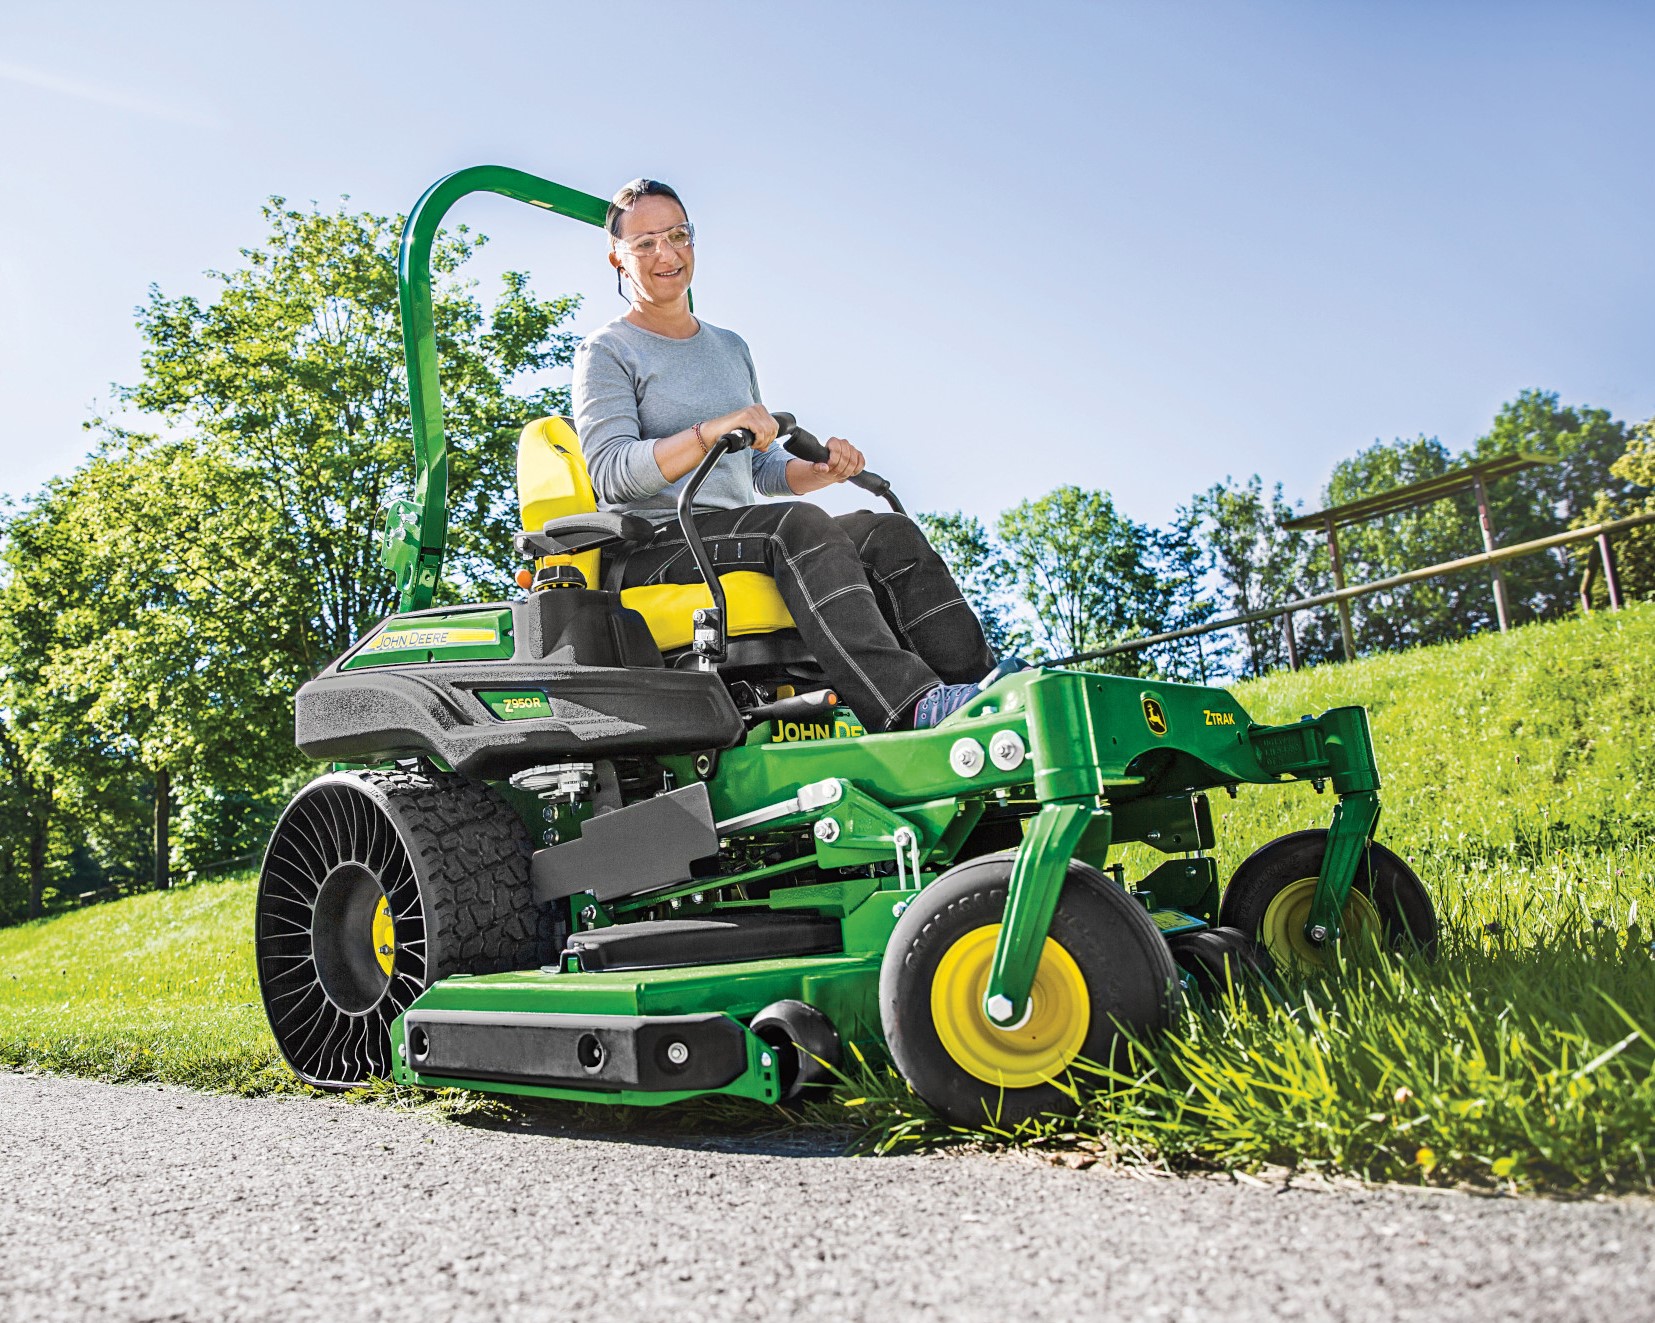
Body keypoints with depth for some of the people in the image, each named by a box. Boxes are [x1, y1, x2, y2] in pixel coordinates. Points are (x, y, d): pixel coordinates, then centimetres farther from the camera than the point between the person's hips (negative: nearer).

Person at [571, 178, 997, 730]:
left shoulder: (731, 348, 24)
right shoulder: (607, 351, 5)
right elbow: (611, 473, -11)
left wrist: (822, 470, 2)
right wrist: (713, 430, -25)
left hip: (740, 539, 6)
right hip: (651, 548, -6)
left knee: (890, 532, -19)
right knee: (799, 524, -34)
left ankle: (981, 685, -36)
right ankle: (911, 706, -51)